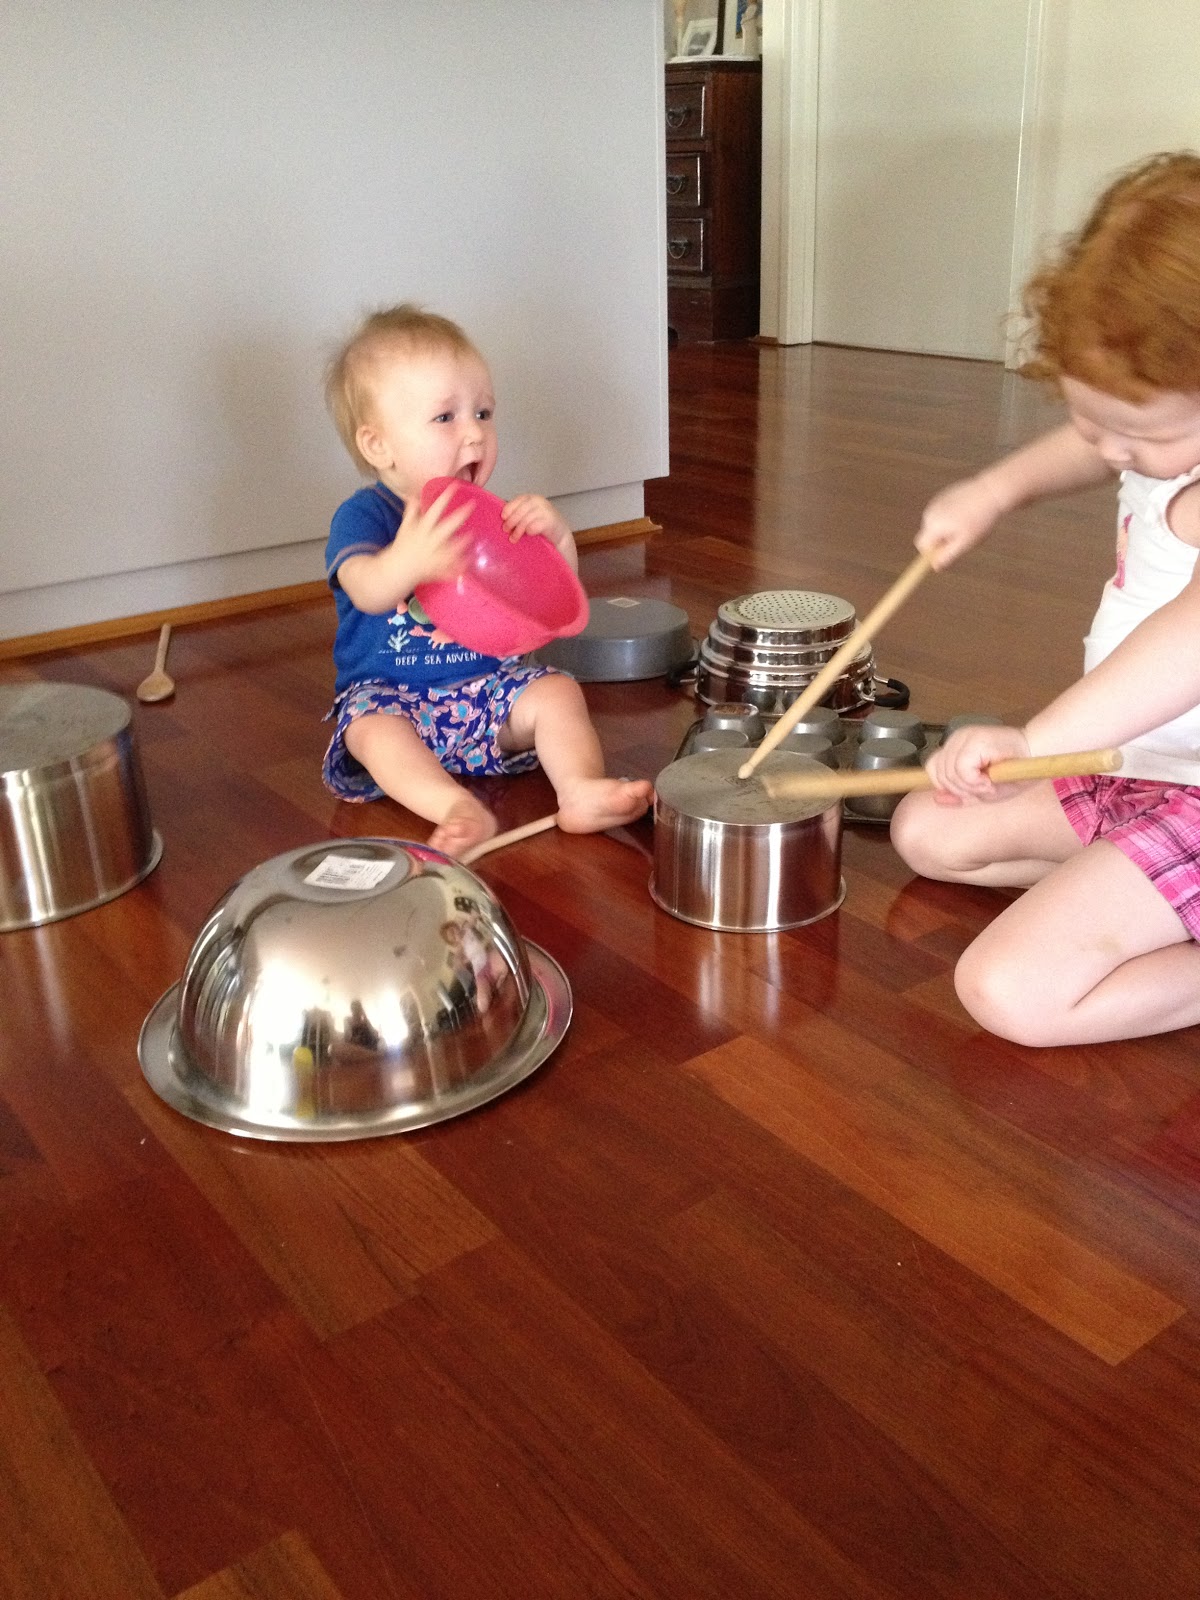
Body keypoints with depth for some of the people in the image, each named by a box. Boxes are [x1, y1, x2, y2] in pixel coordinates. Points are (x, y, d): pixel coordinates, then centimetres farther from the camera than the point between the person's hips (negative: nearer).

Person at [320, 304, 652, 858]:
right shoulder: (362, 515, -10)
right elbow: (366, 590, -33)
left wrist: (557, 536, -23)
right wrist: (407, 560, -58)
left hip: (485, 682, 4)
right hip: (386, 691, -4)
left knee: (557, 691, -17)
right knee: (374, 729, -33)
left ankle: (582, 789, -33)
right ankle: (457, 807, -47)